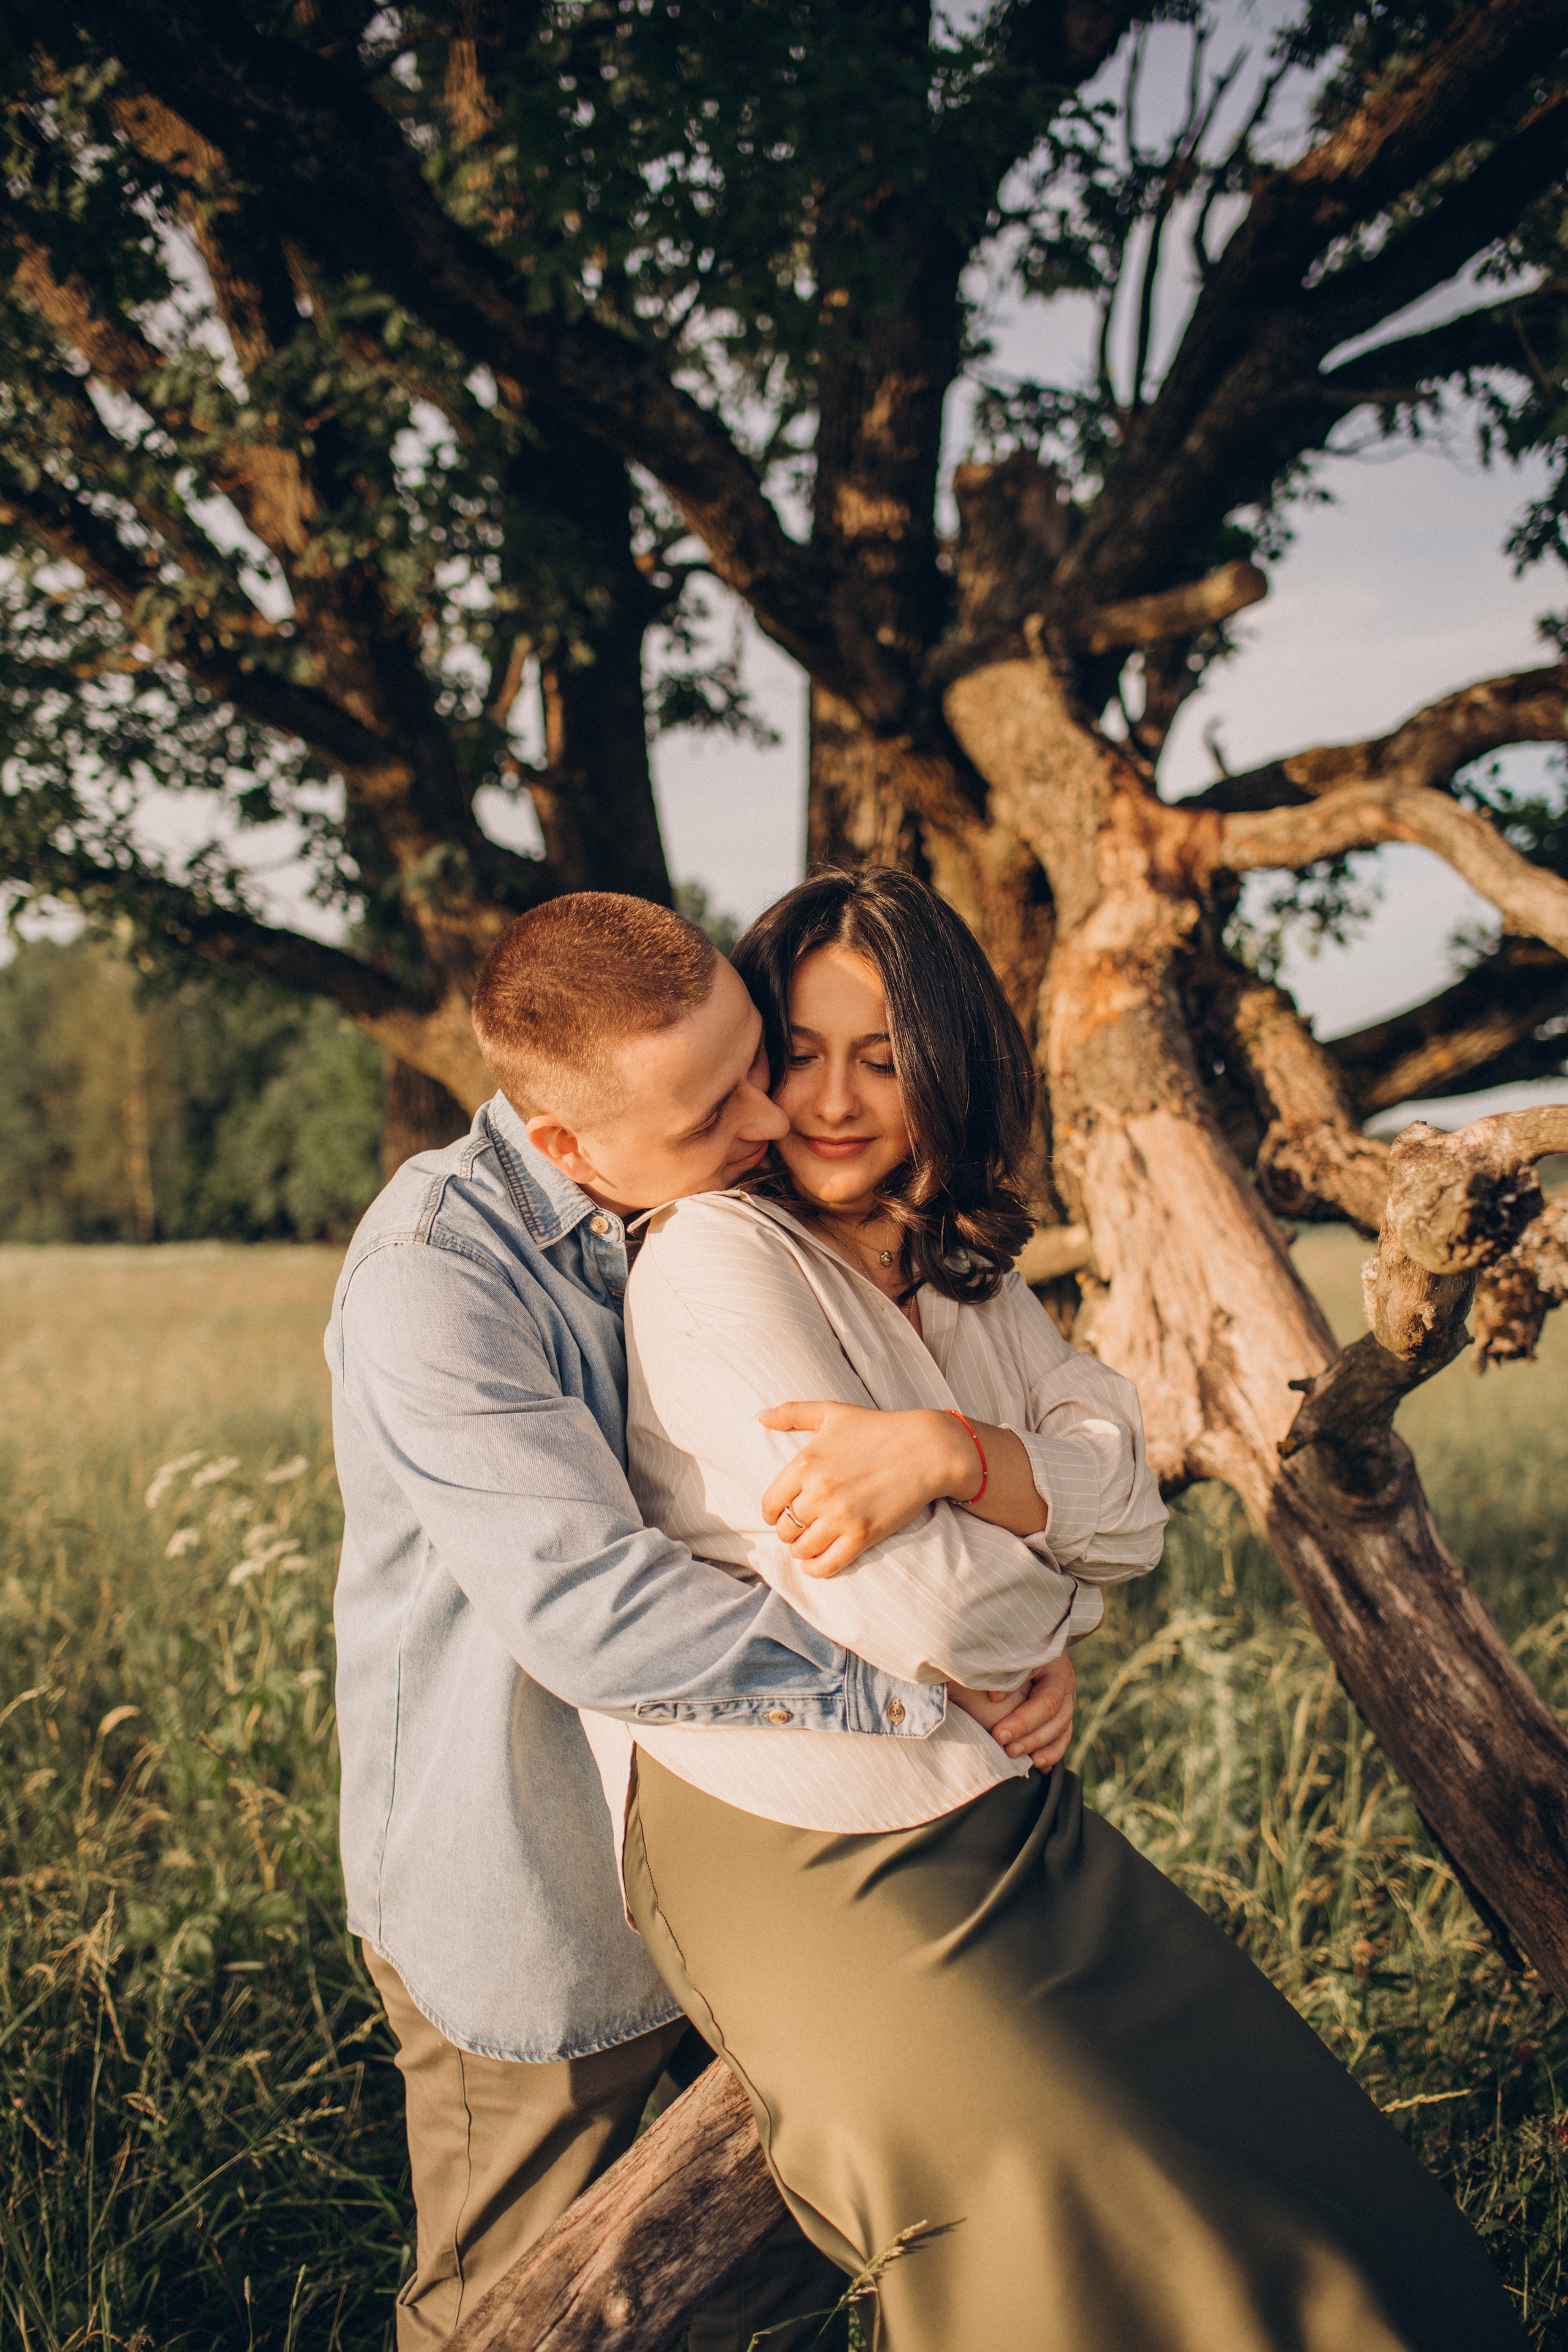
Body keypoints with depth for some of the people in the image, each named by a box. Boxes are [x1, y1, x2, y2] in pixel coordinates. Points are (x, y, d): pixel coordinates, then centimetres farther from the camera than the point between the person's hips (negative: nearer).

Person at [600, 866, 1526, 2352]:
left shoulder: (964, 1272, 10)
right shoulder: (713, 1258, -15)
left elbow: (1132, 1509, -4)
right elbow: (914, 1620, -21)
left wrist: (942, 1450, -21)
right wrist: (1054, 1555, 0)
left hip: (1009, 1819, 7)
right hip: (802, 1853, -7)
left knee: (1332, 2210, 3)